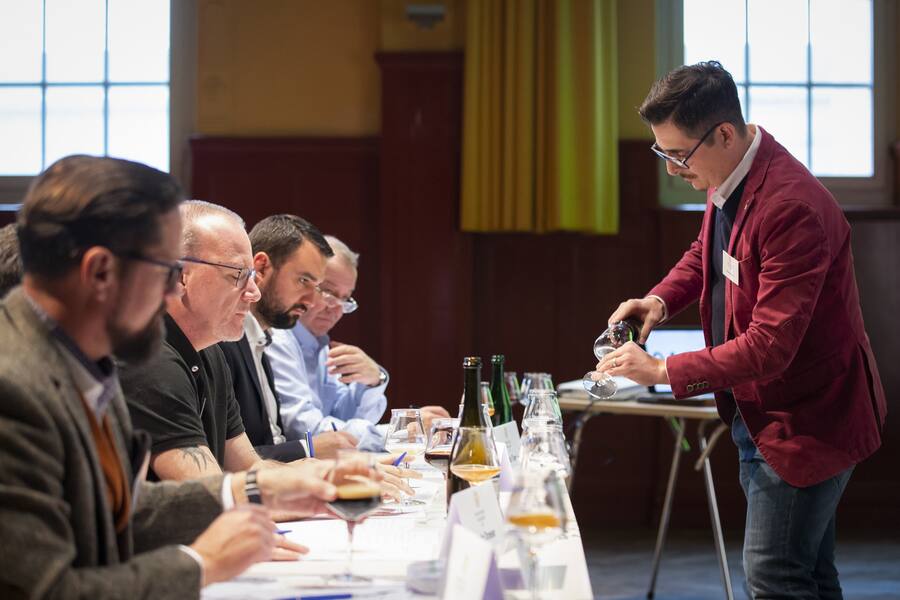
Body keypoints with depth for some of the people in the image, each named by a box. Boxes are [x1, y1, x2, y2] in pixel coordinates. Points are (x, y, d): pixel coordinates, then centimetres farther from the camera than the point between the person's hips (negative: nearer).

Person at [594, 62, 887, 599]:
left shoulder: (792, 208, -30)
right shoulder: (727, 181, 1)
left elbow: (770, 346, -31)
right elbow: (708, 251, 22)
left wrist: (664, 371, -25)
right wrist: (662, 299, 2)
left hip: (805, 421, -9)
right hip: (758, 413, 9)